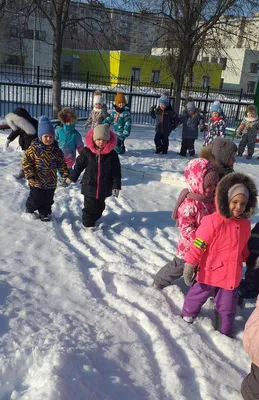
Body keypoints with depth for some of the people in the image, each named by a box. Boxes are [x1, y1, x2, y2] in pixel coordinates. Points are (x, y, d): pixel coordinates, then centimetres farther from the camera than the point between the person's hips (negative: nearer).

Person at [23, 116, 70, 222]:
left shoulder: (56, 150, -2)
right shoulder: (34, 149, -13)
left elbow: (62, 164, 4)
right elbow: (26, 162, -10)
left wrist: (66, 175, -5)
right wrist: (29, 175, -16)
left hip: (51, 182, 3)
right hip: (36, 181, -3)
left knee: (48, 200, 14)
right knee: (35, 199, 9)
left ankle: (44, 213, 34)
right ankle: (30, 210, 36)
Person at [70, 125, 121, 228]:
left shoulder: (112, 154, -9)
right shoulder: (86, 152, -9)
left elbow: (116, 172, -5)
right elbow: (79, 165, 4)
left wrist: (116, 186, -8)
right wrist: (72, 178, 10)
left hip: (104, 188, 2)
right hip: (89, 186, -2)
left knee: (99, 207, 19)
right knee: (89, 207, 3)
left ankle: (94, 219, 41)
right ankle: (88, 224, 20)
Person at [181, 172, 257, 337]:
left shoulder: (245, 224, -2)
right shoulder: (212, 221, -24)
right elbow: (198, 244, -21)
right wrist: (190, 264, -19)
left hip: (232, 274, 5)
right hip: (210, 272, -4)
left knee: (227, 306, 17)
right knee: (198, 296, 19)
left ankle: (225, 331, 39)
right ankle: (188, 314, 46)